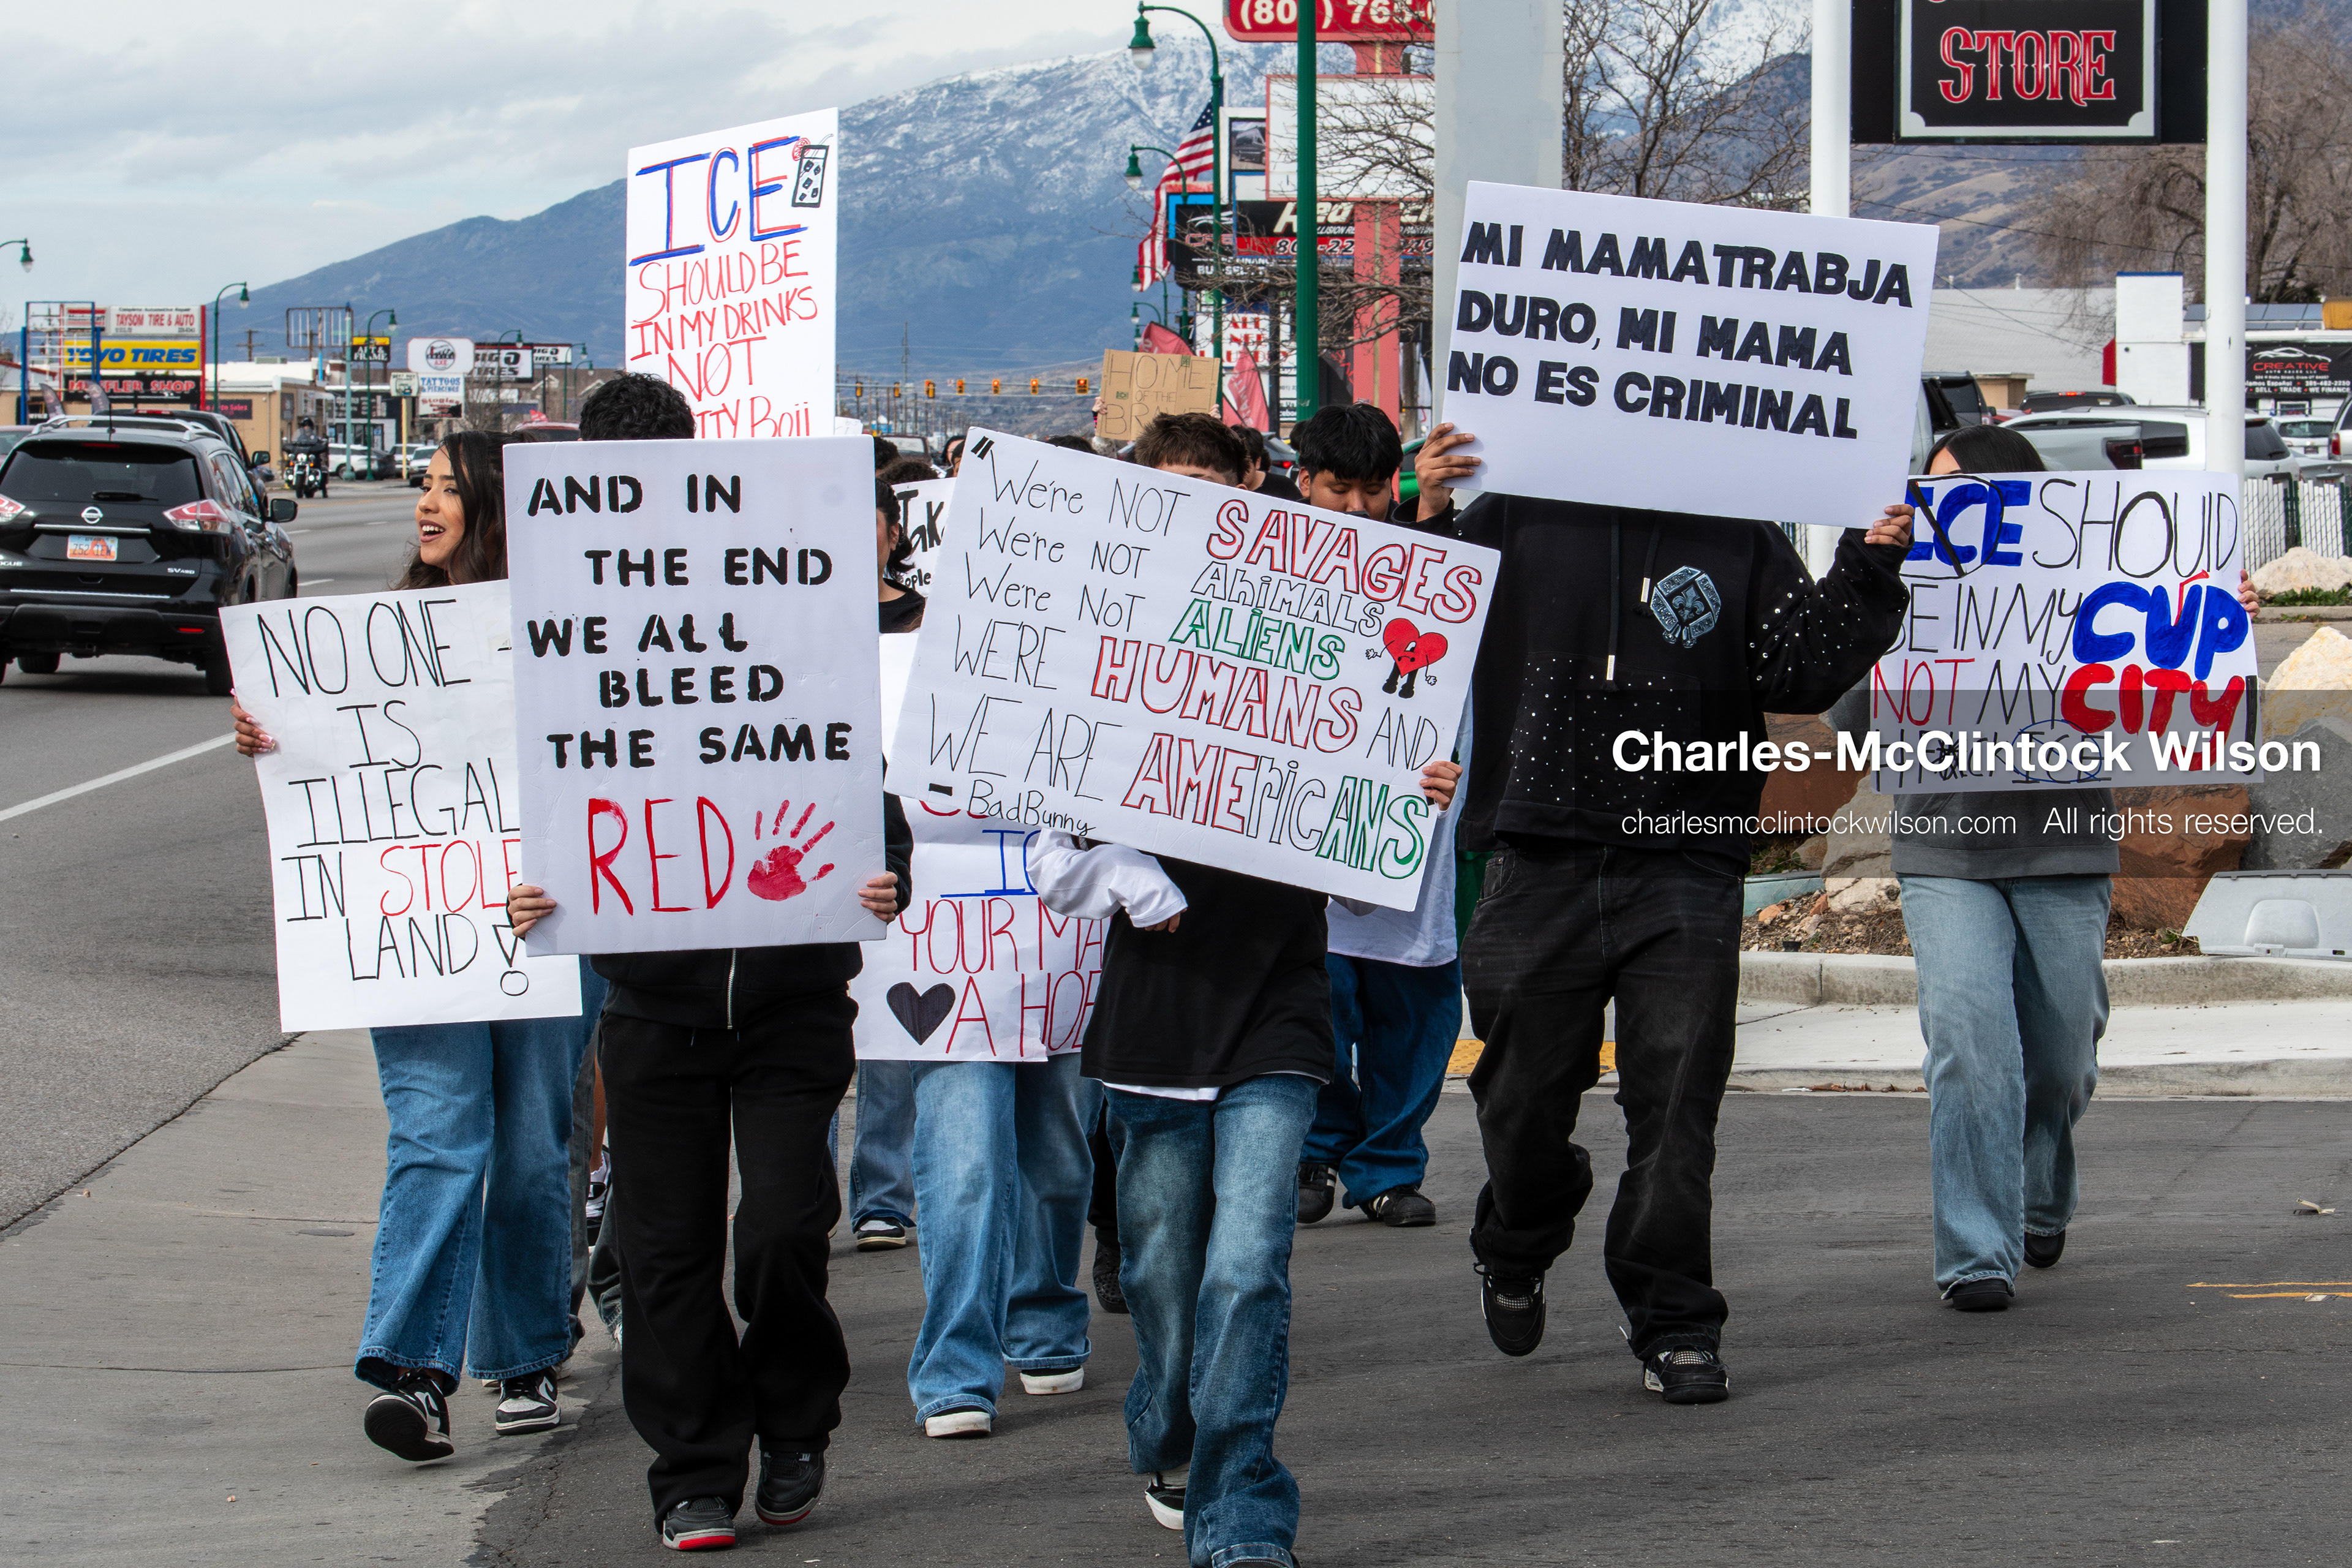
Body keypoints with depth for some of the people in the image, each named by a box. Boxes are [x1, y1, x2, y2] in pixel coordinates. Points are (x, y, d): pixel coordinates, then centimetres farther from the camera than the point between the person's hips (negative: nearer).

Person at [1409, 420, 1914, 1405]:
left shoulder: (1739, 538, 5)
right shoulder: (1515, 519, 4)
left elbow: (1799, 675, 2)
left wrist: (1866, 574, -9)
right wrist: (1426, 526, -14)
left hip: (1686, 871, 0)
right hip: (1541, 867, 1)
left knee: (1677, 1109, -4)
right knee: (1522, 1102, 10)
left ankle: (1674, 1327, 5)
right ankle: (1517, 1248, 39)